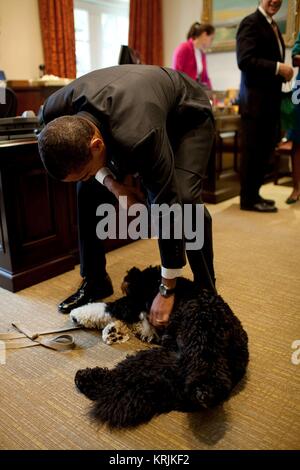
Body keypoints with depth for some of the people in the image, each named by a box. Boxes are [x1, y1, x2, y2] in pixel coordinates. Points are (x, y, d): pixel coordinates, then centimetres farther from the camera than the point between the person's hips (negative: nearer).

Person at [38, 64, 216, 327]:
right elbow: (75, 159, -3)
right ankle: (94, 282, 11)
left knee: (182, 200, -28)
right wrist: (109, 180, -23)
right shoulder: (56, 113, -28)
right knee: (89, 192, -6)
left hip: (189, 116, -5)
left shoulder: (138, 136, -46)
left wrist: (167, 291, -30)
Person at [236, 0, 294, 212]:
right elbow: (245, 60, -20)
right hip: (256, 100, -9)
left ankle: (254, 194, 23)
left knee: (265, 149, 13)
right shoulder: (251, 22, -8)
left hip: (270, 99, 9)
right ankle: (249, 199, 7)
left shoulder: (273, 26, 19)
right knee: (253, 152, -3)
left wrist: (283, 70, 2)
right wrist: (278, 67, -20)